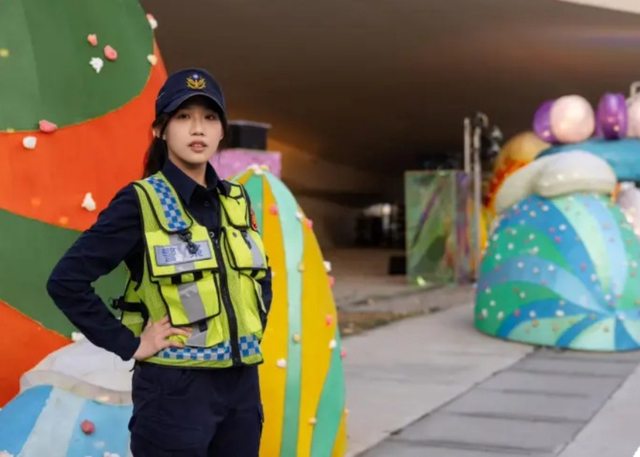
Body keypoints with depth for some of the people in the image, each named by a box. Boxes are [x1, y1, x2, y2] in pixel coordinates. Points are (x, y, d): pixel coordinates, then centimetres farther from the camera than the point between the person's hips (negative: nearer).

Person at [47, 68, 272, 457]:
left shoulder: (236, 201, 8)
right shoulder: (141, 202, -10)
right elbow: (66, 281, -15)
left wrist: (253, 331, 10)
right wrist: (128, 344, -14)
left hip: (242, 386, 6)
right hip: (175, 390, -6)